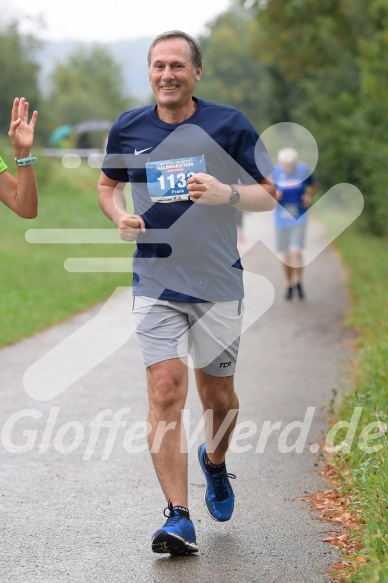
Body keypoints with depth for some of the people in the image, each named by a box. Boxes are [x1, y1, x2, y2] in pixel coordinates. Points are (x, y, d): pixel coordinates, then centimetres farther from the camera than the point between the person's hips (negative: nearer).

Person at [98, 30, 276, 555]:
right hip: (155, 283, 1)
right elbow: (108, 184, 20)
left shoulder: (228, 125, -3)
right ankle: (178, 518, -12)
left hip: (219, 284, 0)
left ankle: (215, 462, 43)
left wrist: (226, 193, -20)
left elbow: (268, 195, 0)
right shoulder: (128, 128, 3)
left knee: (218, 397, 9)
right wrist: (120, 216, -2)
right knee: (165, 392, -12)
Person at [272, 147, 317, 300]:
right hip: (281, 220, 2)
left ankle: (299, 283, 3)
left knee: (295, 251, -16)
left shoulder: (303, 170, -6)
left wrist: (309, 195, -8)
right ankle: (289, 286, 25)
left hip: (299, 218, -2)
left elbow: (314, 184, 12)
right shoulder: (275, 172, -6)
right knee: (286, 255, 7)